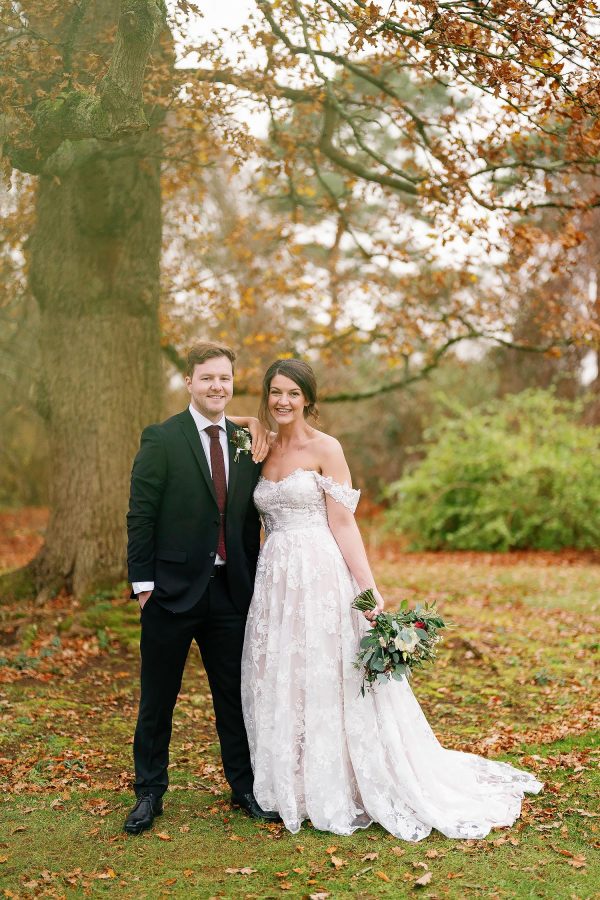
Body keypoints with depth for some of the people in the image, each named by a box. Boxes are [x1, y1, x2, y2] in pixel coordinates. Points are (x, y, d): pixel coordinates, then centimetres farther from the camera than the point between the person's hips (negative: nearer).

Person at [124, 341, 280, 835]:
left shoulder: (246, 443, 6)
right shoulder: (161, 439, -6)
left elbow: (250, 519, 12)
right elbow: (141, 514, -8)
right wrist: (143, 582, -10)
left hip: (231, 590, 3)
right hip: (172, 589, -3)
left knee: (236, 695, 13)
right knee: (158, 699, 10)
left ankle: (245, 787, 27)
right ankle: (150, 793, 25)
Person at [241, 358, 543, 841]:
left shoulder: (325, 448, -5)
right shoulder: (263, 452, 12)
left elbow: (344, 525, -9)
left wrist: (370, 590, -16)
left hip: (321, 578, -6)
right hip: (275, 580, 6)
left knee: (327, 684, -1)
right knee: (281, 688, 10)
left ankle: (339, 794, 13)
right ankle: (297, 791, 24)